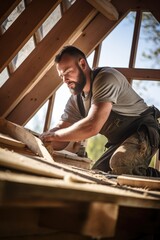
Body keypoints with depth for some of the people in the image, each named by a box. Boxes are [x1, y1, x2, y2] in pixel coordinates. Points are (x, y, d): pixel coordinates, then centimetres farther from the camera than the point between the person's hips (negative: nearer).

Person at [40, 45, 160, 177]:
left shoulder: (106, 78, -21)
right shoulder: (75, 99, 5)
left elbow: (92, 126, -32)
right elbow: (61, 136, 3)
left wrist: (53, 135, -24)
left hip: (144, 131, -9)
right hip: (119, 141, 9)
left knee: (120, 164, -34)